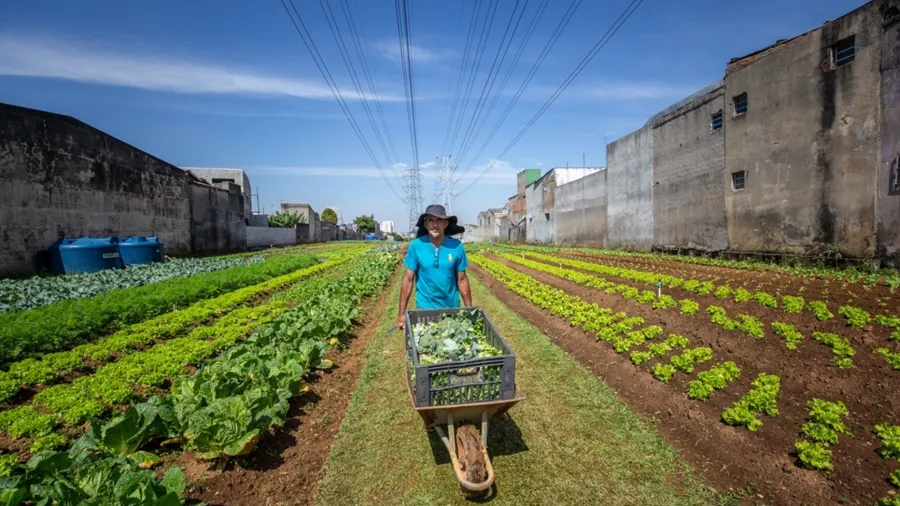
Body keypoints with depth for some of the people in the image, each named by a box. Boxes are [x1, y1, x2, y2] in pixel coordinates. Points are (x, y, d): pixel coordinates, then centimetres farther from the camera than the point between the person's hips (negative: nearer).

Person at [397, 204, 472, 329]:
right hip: (425, 307, -1)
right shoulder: (416, 245, -11)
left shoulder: (457, 246, -9)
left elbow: (462, 280, 0)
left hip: (452, 307, 1)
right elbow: (408, 279, -6)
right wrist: (401, 313, -6)